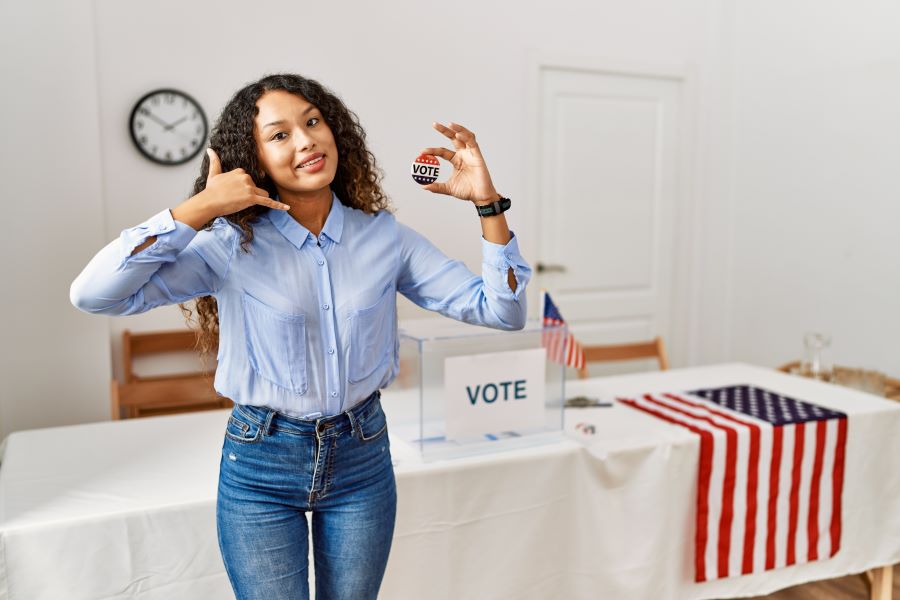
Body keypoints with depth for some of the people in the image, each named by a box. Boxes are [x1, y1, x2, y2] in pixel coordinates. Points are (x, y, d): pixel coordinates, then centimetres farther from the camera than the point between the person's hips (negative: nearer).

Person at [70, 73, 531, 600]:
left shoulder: (384, 236, -6)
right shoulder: (234, 245, -13)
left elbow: (501, 311, -7)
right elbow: (92, 294, -22)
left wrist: (487, 203, -16)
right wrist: (199, 210, -25)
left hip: (362, 457, 3)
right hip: (260, 463, -2)